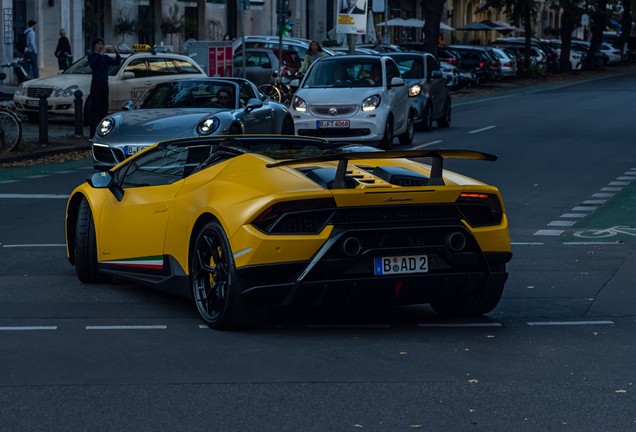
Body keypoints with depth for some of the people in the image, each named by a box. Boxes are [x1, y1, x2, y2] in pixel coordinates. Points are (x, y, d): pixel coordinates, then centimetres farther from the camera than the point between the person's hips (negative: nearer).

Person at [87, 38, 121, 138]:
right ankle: (93, 135, -13)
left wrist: (117, 54, -11)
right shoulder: (91, 56, 4)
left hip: (105, 84, 6)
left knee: (103, 110, 9)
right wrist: (100, 54, -26)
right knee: (95, 109, -10)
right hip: (96, 83, -6)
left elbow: (117, 63, 7)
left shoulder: (105, 57, 18)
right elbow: (93, 64, -17)